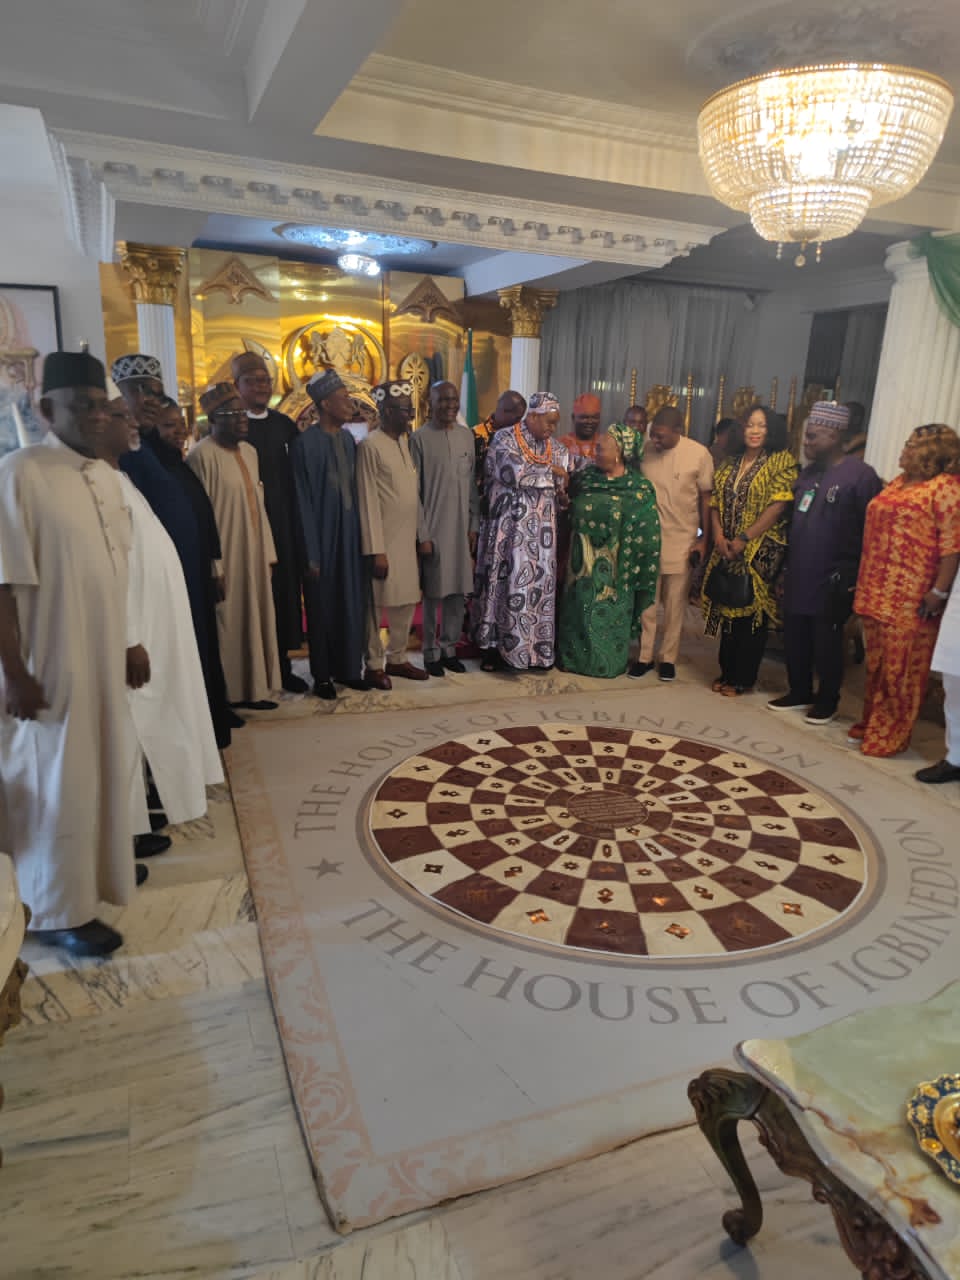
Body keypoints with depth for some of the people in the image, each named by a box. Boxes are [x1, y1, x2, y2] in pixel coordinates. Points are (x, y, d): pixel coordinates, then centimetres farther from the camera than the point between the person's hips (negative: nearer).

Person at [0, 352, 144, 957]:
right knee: (58, 783, 6)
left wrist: (131, 644, 13)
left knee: (108, 766, 18)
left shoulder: (106, 475, 8)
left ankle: (100, 867, 40)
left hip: (105, 655, 7)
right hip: (51, 664, -7)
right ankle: (59, 911, 24)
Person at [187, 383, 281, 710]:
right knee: (228, 622, 0)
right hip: (224, 556, -7)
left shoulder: (249, 452, 11)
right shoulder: (202, 456, -12)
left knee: (254, 619, 11)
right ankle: (226, 694, 11)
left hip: (253, 553, 7)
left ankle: (253, 687, 22)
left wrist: (268, 552, 9)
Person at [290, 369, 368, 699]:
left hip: (351, 533, 6)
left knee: (353, 603, 11)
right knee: (323, 606, 5)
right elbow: (303, 501, -13)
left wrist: (364, 535, 8)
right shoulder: (305, 443, -13)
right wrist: (311, 553, -14)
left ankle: (348, 668, 25)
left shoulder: (348, 439, 7)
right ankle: (322, 674, 19)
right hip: (322, 536, -6)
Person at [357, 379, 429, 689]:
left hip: (407, 539, 7)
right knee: (376, 604, 2)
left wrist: (422, 535, 11)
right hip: (383, 540, -7)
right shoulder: (370, 445, -12)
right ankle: (374, 664, 14)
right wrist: (376, 550, -17)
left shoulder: (406, 442, 11)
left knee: (407, 601, 12)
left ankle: (397, 658, 25)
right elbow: (368, 501, -14)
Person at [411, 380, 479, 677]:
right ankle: (431, 652, 14)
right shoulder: (421, 438, -5)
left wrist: (474, 524, 7)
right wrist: (420, 532, -8)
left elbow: (472, 483, 11)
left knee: (458, 590, 7)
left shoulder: (466, 435, 8)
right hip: (433, 527, -4)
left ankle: (449, 647, 20)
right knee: (433, 591, 2)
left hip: (461, 526, 4)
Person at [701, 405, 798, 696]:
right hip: (727, 551, 5)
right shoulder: (730, 464, 12)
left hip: (760, 552, -5)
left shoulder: (781, 462, -5)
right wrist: (719, 536, -7)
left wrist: (744, 539, -16)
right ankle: (726, 672, 21)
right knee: (728, 609, 10)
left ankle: (743, 679, 11)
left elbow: (778, 506, -13)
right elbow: (715, 503, 9)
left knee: (751, 612, 0)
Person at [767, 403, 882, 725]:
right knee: (794, 638, 13)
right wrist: (785, 561, 13)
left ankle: (827, 700, 21)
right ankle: (799, 692, 29)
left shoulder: (860, 475, -11)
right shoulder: (807, 472, 11)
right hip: (798, 576, 7)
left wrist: (858, 577, -13)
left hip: (833, 581, -6)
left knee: (826, 644, 5)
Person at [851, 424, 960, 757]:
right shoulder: (898, 482, 16)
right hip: (878, 591, 8)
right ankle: (870, 724, 28)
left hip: (912, 599, -8)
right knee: (876, 663, 15)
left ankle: (890, 736, 11)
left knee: (901, 668, 0)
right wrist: (864, 581, 19)